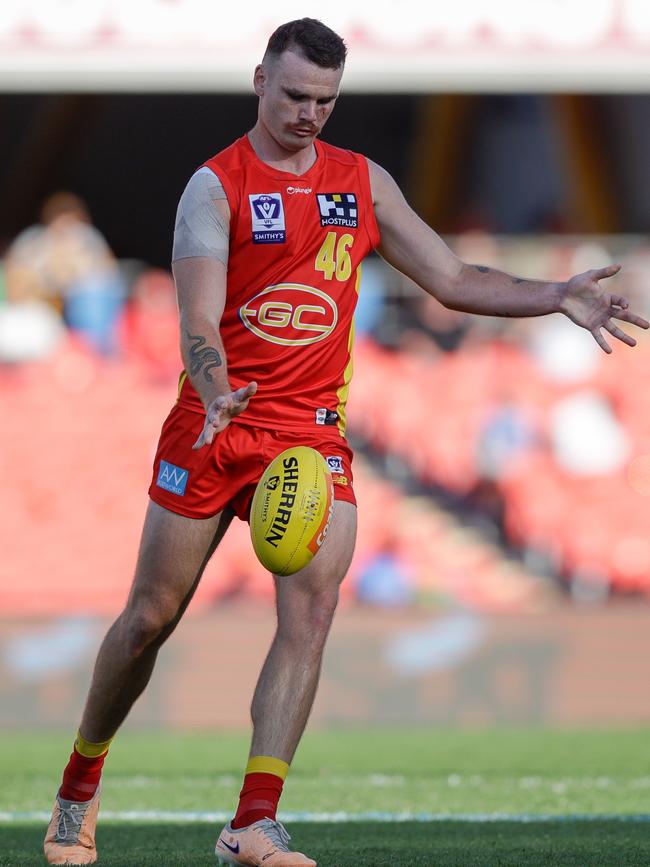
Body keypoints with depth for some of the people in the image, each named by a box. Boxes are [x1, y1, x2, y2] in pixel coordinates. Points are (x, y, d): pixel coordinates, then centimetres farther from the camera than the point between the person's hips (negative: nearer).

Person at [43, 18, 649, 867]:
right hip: (214, 426, -3)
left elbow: (452, 280, 13)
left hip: (313, 431, 3)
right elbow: (199, 318, -18)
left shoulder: (364, 183, 9)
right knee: (152, 615, 4)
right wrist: (217, 397, -37)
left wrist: (557, 297, 0)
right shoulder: (216, 185, -6)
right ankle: (80, 788, 26)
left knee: (312, 608, -16)